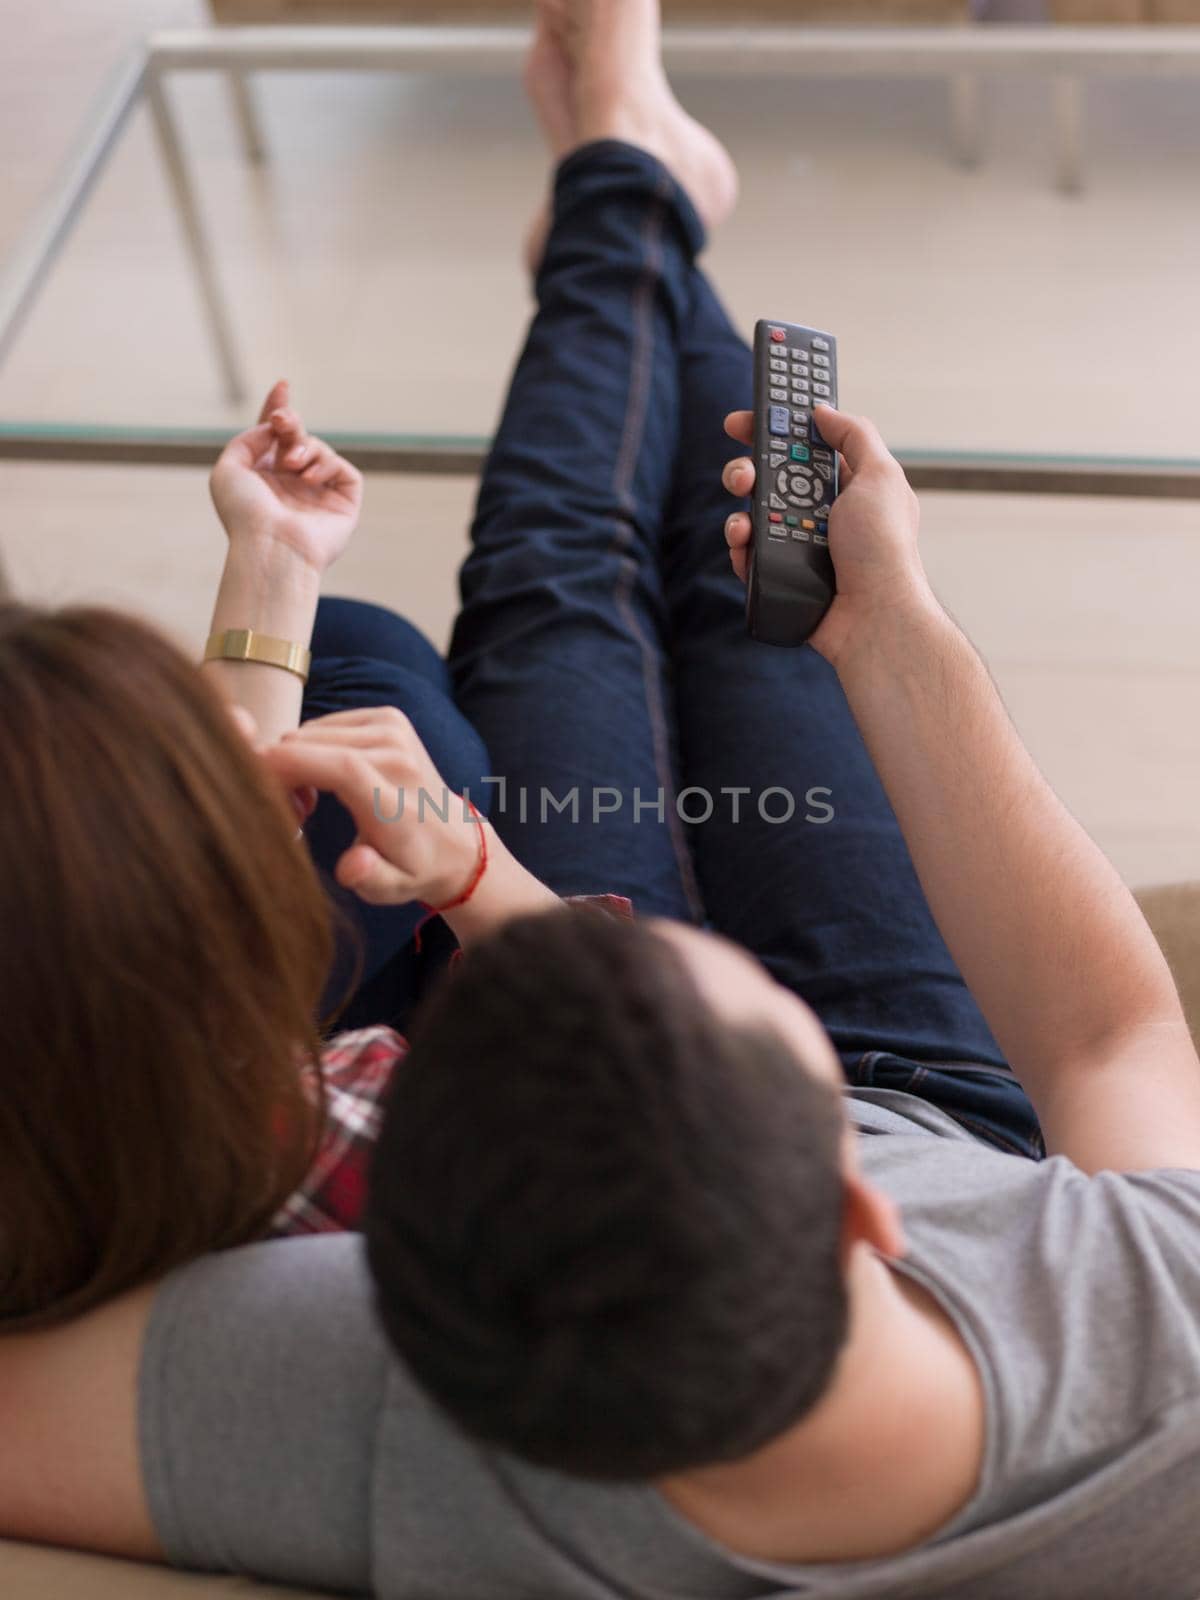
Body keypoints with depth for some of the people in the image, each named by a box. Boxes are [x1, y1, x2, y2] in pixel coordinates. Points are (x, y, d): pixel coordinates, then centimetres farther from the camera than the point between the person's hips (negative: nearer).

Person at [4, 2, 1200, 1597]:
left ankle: (627, 184, 42)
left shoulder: (420, 1458, -49)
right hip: (938, 1117, 1)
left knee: (549, 587, 9)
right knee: (745, 582, 11)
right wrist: (896, 633, -18)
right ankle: (635, 199, 43)